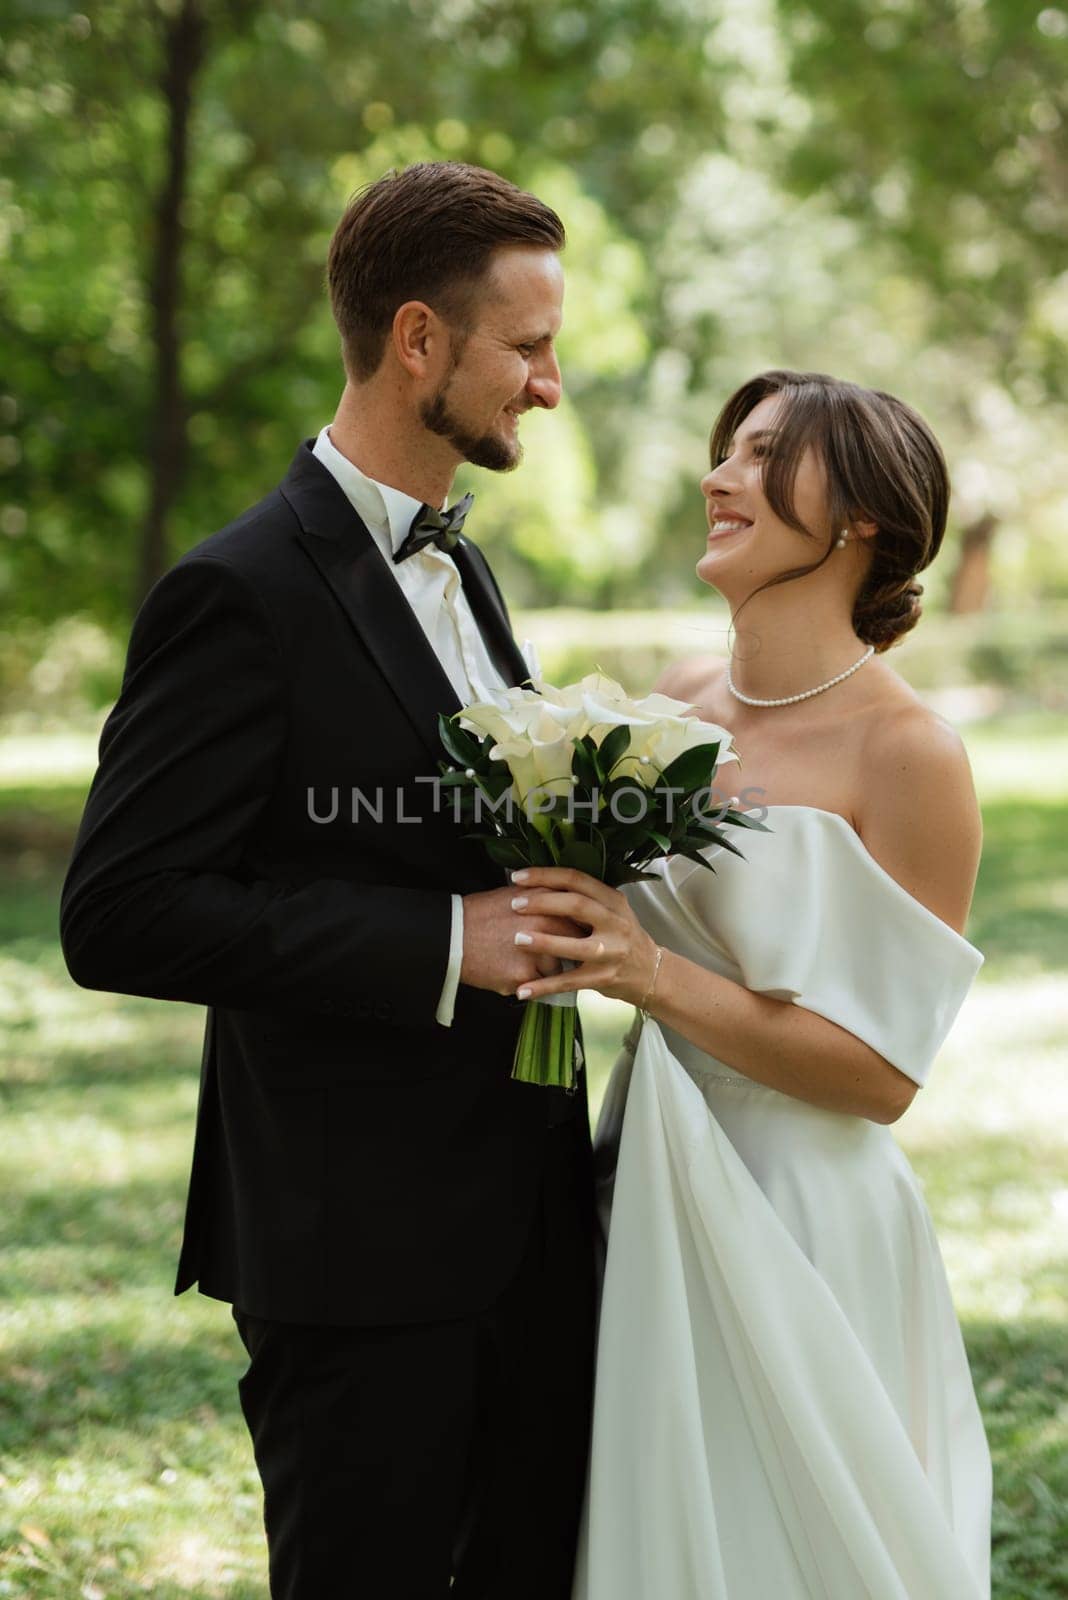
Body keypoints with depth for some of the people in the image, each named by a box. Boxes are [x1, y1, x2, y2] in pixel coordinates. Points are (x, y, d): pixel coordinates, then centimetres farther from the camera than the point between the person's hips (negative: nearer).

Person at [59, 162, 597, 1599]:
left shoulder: (458, 571, 13)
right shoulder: (244, 592, -15)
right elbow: (120, 916, -20)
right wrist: (445, 943, -22)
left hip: (528, 1217, 8)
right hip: (360, 1250, -8)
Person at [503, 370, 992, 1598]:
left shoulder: (909, 756, -16)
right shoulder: (681, 698, 3)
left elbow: (883, 1073, -16)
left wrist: (656, 978, -25)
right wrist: (576, 938, -4)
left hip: (794, 1226, -6)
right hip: (648, 1206, 6)